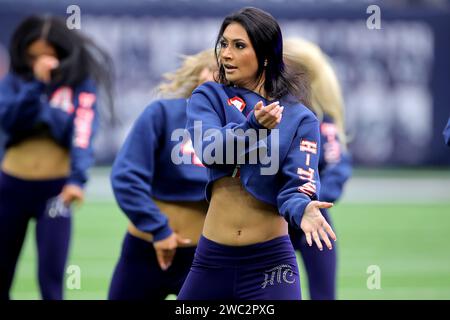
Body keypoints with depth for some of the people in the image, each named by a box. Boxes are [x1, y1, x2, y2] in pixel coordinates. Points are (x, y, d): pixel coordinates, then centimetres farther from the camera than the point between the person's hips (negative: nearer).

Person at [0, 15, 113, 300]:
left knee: (51, 278, -9)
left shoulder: (81, 84, -5)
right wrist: (36, 84, -20)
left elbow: (84, 132, -18)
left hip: (55, 188, -3)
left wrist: (77, 178, -33)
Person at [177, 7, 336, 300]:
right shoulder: (208, 98, 4)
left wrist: (302, 208, -35)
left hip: (270, 261, -3)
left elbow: (299, 184, -12)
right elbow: (209, 150, -15)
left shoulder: (300, 118, -1)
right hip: (211, 258, 3)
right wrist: (253, 126, -33)